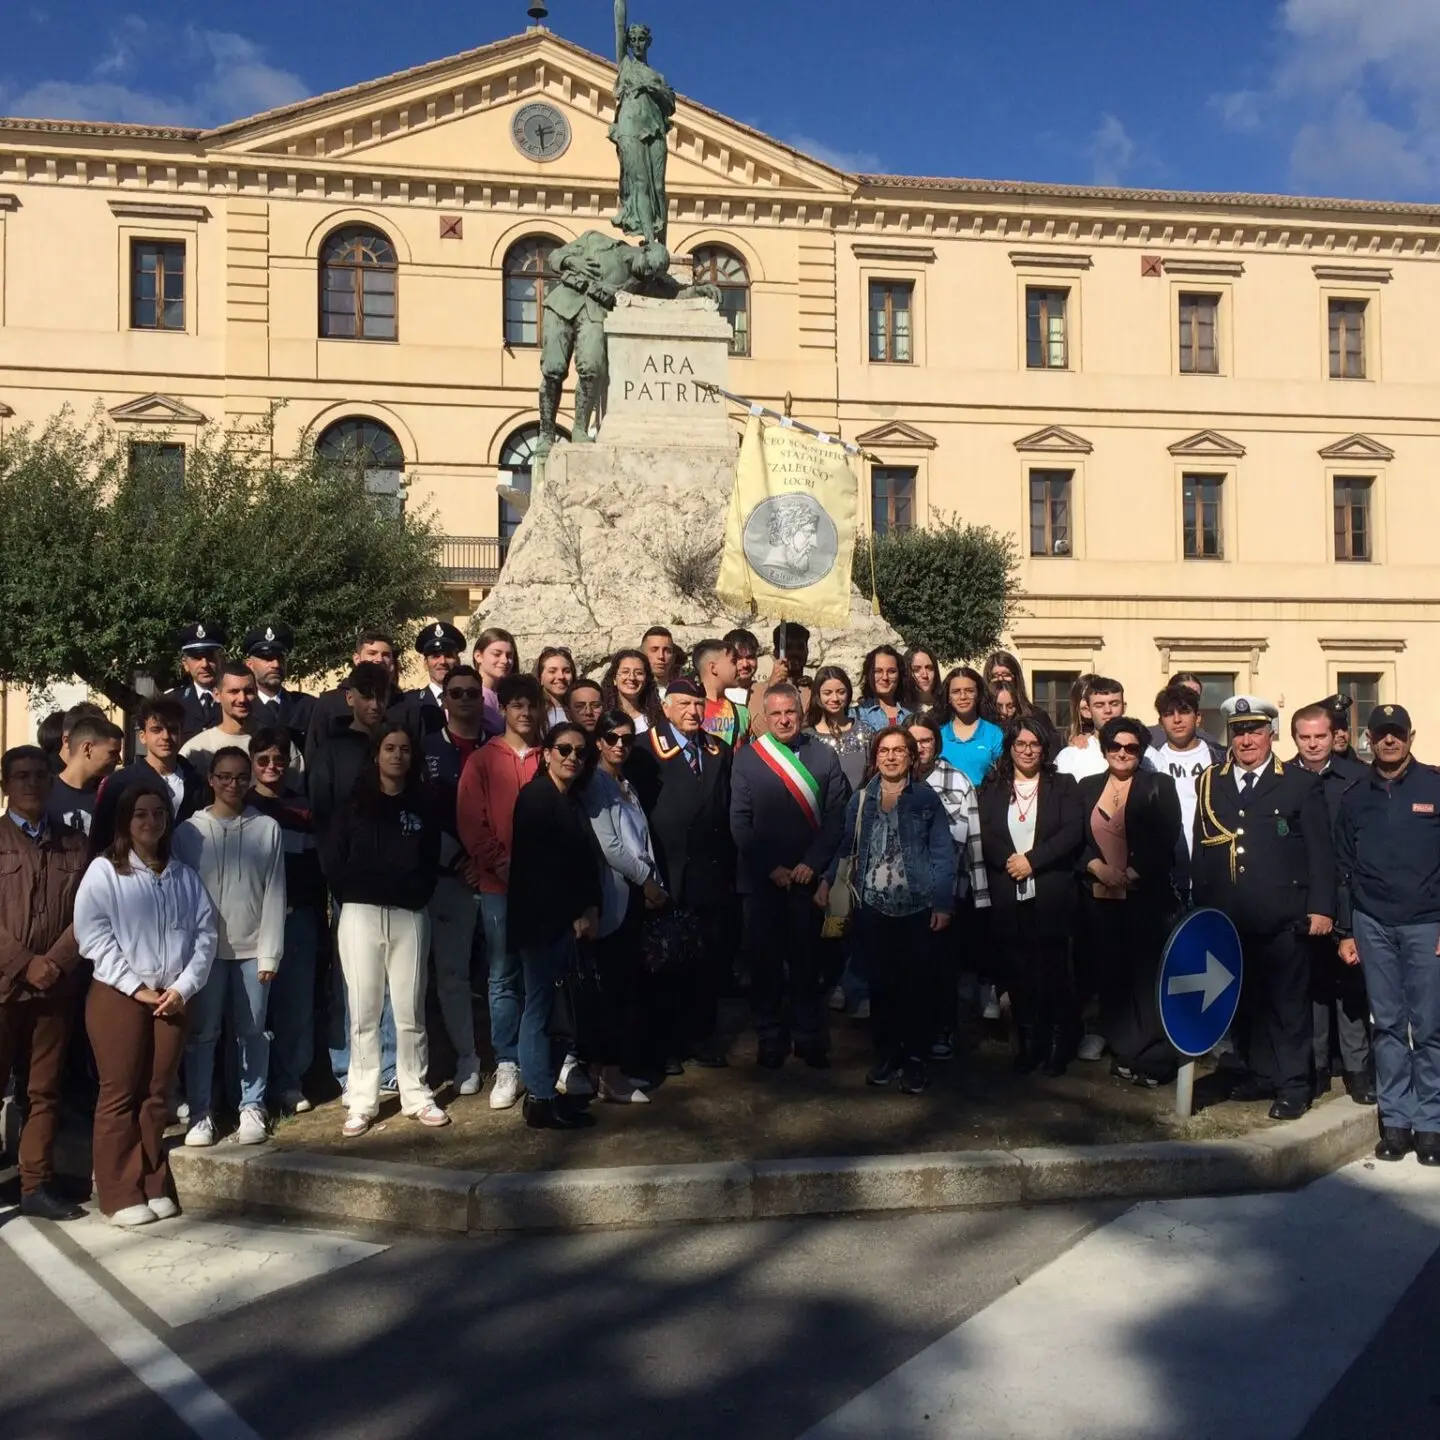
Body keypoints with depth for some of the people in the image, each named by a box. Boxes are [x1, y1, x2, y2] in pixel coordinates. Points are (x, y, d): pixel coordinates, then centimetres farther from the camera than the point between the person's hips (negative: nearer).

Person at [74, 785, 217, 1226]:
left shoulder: (184, 875, 12)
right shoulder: (104, 871, 0)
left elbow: (205, 934, 7)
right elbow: (92, 935, -9)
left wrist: (183, 987, -7)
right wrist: (135, 987, -14)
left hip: (172, 997, 3)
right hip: (117, 995, -3)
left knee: (157, 1094, 8)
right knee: (119, 1094, 0)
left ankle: (155, 1186, 17)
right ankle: (121, 1194, 7)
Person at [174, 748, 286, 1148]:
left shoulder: (267, 829, 2)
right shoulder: (190, 830, 2)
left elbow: (274, 893, 1)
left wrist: (270, 953, -2)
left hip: (252, 948, 0)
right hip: (205, 946, 0)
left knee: (252, 1032, 6)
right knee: (202, 1032, 4)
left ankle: (252, 1108, 17)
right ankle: (200, 1113, 13)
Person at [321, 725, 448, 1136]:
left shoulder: (423, 808, 12)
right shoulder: (354, 806, 9)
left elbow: (431, 865, 10)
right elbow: (332, 861, 3)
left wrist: (412, 892, -3)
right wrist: (363, 891, -3)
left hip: (409, 916, 1)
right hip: (361, 914, -1)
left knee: (410, 1010, 2)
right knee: (363, 1011, 1)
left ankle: (416, 1095, 10)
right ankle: (362, 1101, 6)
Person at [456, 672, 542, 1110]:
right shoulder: (482, 761, 5)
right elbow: (470, 823, -1)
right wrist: (503, 864, -10)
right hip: (499, 885, -1)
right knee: (504, 978, 3)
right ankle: (507, 1066, 10)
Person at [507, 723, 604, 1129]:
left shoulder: (571, 800, 16)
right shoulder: (536, 796, -9)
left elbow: (584, 861, 13)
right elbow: (541, 865, -15)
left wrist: (589, 909, 0)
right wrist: (577, 913, -10)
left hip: (566, 919, 8)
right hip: (541, 919, -8)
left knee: (547, 1005, 9)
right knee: (539, 1007, -3)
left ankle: (544, 1091, 14)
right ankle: (541, 1101, 3)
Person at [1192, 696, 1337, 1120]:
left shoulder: (1301, 783, 3)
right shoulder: (1210, 783, 11)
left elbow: (1320, 850, 0)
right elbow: (1200, 850, 11)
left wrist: (1321, 908, -7)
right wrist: (1201, 909, 7)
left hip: (1282, 918, -3)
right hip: (1227, 919, 3)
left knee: (1288, 1001, 2)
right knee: (1244, 999, 10)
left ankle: (1293, 1085, 11)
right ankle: (1260, 1073, 23)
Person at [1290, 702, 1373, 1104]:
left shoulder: (1359, 777, -3)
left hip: (1348, 899, -1)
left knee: (1352, 983, 5)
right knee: (1310, 982, 9)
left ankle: (1358, 1067, 15)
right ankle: (1315, 1066, 18)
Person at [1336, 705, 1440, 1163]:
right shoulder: (1354, 797, 9)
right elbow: (1343, 868, 12)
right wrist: (1345, 931, 9)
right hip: (1373, 925, 2)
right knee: (1388, 1026, 5)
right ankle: (1396, 1120, 11)